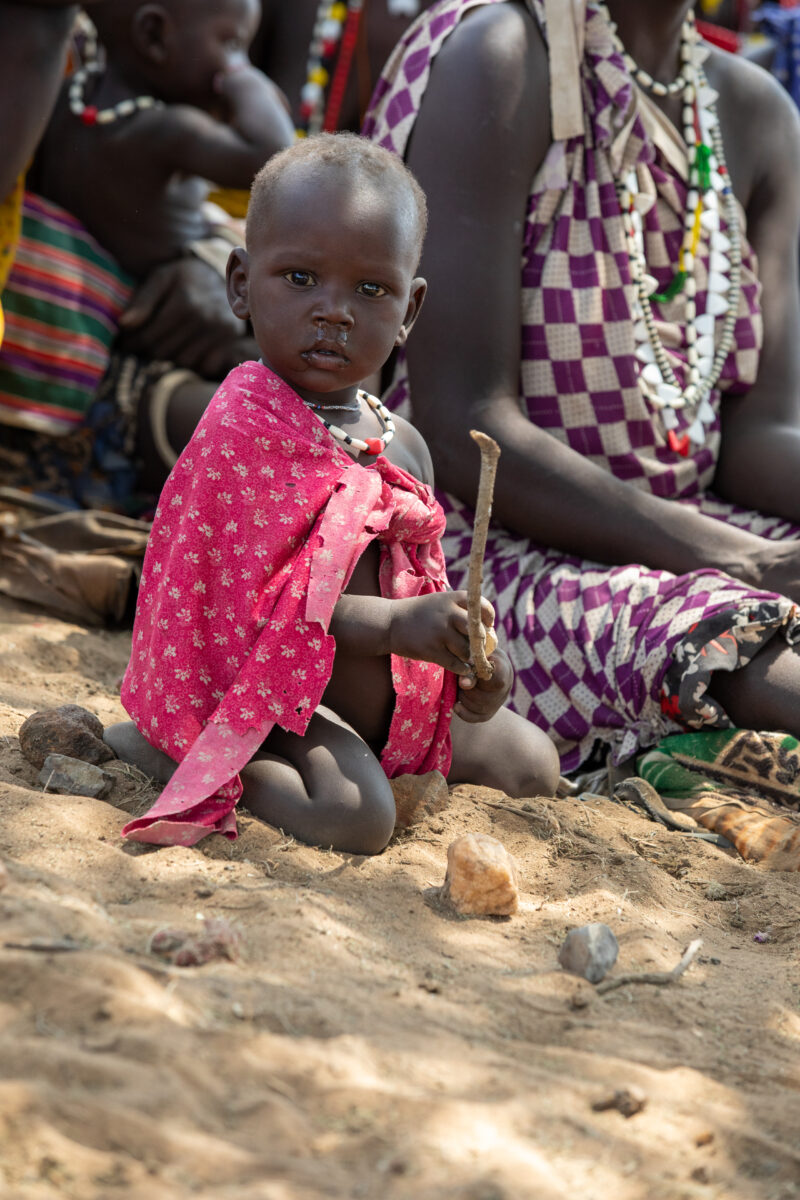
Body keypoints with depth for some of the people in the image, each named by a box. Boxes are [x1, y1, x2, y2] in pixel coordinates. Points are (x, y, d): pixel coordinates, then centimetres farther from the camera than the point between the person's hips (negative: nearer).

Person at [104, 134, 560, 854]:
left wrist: (468, 661, -11)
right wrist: (392, 624, -31)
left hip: (389, 699, 9)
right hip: (259, 693, -9)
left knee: (531, 764, 15)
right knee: (356, 815, -33)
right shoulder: (242, 432, -18)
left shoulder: (401, 447, 7)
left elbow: (417, 590, 12)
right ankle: (140, 747, -10)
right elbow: (239, 599, -24)